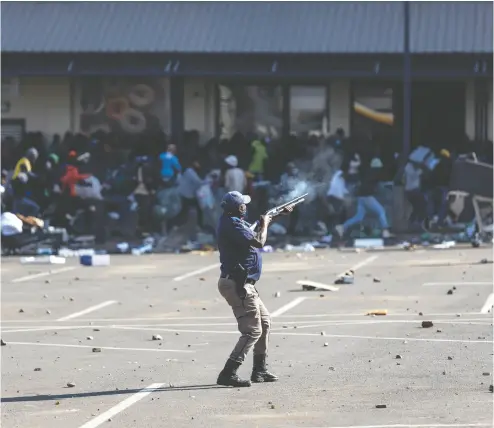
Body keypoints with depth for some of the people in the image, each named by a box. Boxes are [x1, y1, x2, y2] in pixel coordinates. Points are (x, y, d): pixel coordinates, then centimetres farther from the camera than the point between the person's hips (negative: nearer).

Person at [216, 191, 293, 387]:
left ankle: (260, 371, 28)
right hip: (237, 284, -11)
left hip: (243, 284, 11)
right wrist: (264, 225, -6)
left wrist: (281, 213, 32)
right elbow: (258, 242, -25)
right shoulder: (232, 225, -19)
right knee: (252, 331, -12)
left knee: (264, 322, 21)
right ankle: (228, 374, -18)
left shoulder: (232, 222, 13)